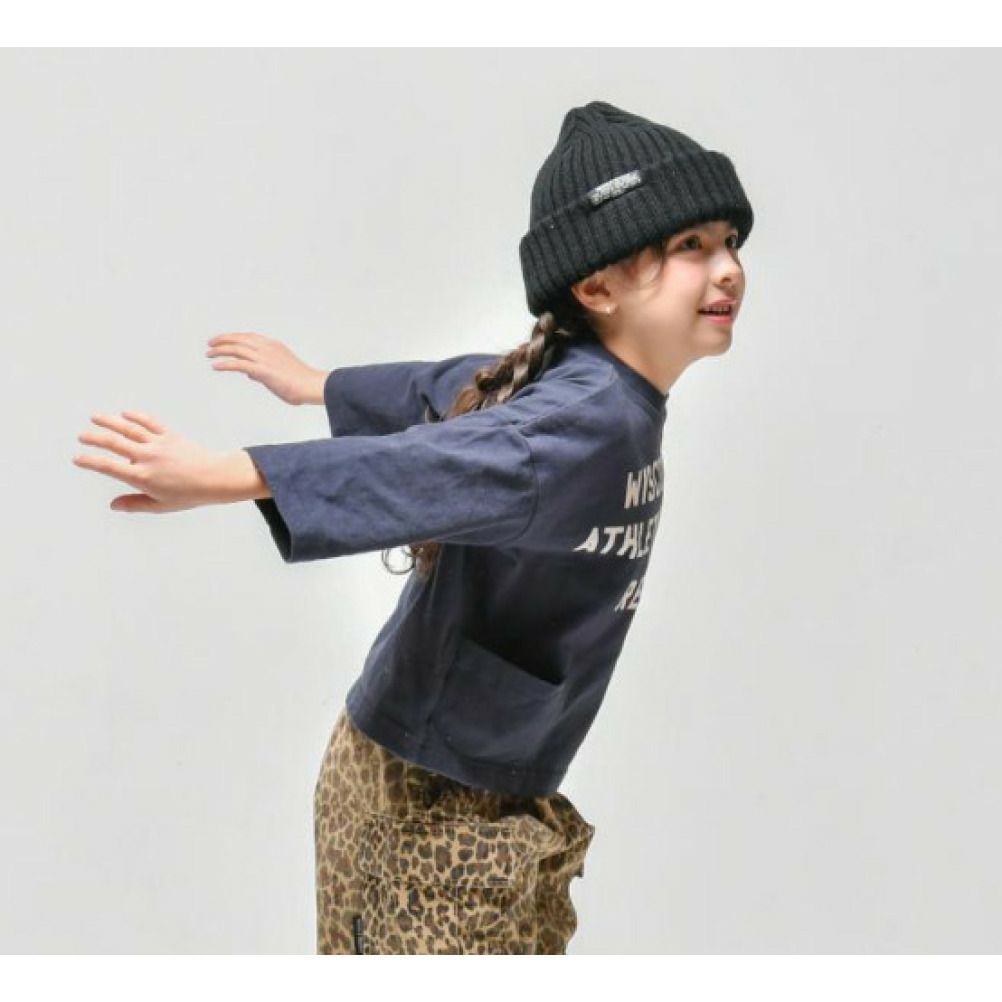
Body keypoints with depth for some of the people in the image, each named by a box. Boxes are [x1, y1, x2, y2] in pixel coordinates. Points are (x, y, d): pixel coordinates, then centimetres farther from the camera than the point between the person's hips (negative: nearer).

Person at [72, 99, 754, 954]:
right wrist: (228, 475, -53)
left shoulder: (590, 388, 3)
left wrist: (318, 385, 33)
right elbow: (429, 465, -40)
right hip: (436, 808, -8)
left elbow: (443, 388, 18)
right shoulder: (588, 419, -25)